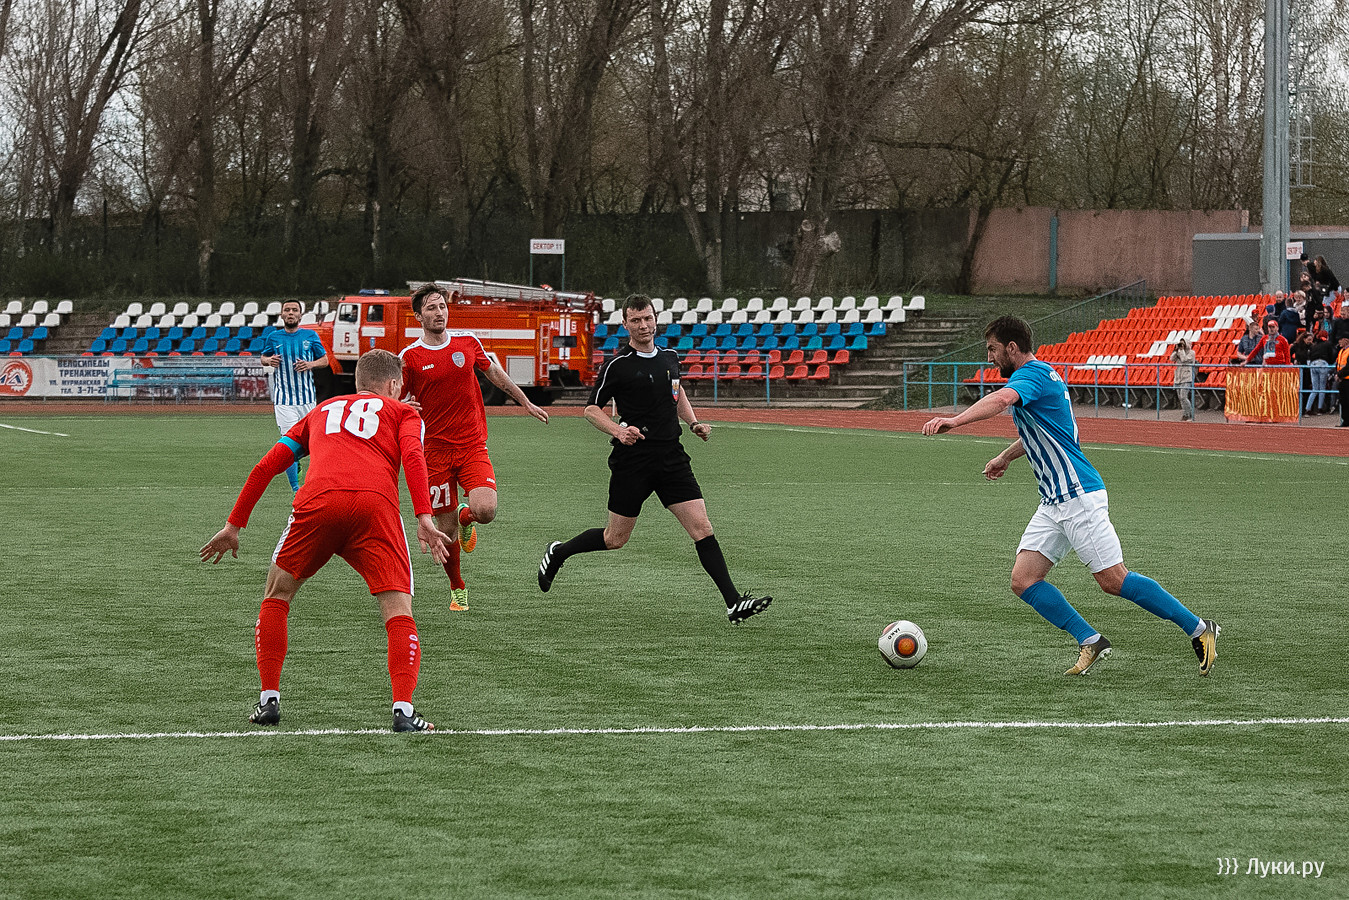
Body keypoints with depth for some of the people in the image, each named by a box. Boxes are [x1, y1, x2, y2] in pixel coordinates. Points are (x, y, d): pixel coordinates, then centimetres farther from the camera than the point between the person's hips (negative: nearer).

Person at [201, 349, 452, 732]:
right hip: (376, 501, -2)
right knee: (398, 610, 2)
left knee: (277, 596, 22)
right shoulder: (402, 412, 27)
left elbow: (265, 467, 30)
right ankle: (403, 710, -14)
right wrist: (424, 518, -4)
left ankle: (269, 700, 16)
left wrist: (234, 525, 34)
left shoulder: (323, 410, 36)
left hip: (317, 500, 2)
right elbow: (412, 455, 5)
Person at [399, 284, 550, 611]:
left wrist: (526, 403, 27)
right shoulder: (410, 357, -4)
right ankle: (457, 589, 24)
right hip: (435, 450, -1)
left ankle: (465, 515, 17)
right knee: (446, 528, 1)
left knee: (485, 510, -21)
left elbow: (495, 374, 20)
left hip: (473, 446, 1)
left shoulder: (468, 342, 3)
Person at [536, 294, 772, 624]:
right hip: (632, 460, -4)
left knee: (702, 528, -7)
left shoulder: (669, 357, 10)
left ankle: (734, 603, -11)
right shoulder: (618, 365, -8)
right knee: (615, 538, 5)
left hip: (671, 457, 4)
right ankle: (557, 553, 32)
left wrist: (694, 422, 13)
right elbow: (591, 409, -3)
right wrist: (618, 430, -20)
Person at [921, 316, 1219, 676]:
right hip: (1053, 504, 10)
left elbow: (1001, 400, -37)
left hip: (1079, 496, -10)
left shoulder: (1032, 376, -14)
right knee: (1023, 580, -2)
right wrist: (1005, 457, 47)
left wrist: (954, 420, -49)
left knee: (1113, 580, -8)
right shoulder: (1042, 375, 18)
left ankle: (1199, 629, 2)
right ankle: (1090, 642, 1)